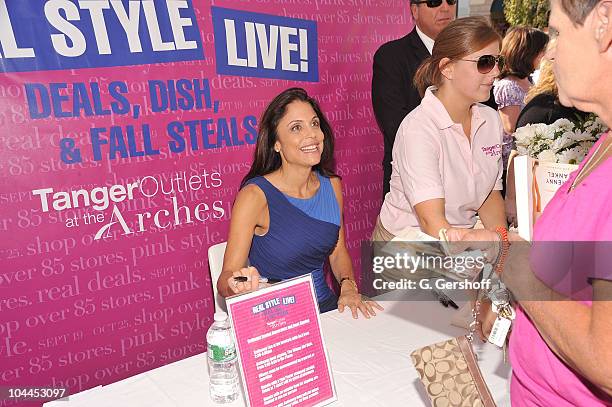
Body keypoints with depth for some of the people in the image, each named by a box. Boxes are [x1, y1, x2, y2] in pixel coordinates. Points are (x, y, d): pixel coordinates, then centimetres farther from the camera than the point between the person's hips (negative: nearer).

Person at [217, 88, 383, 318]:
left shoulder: (332, 185, 1)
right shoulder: (255, 195, -16)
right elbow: (226, 279, -16)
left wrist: (348, 286, -5)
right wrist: (237, 285, -38)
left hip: (327, 307, 1)